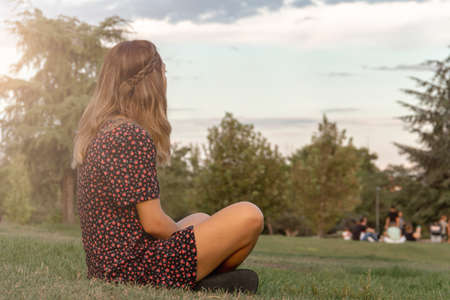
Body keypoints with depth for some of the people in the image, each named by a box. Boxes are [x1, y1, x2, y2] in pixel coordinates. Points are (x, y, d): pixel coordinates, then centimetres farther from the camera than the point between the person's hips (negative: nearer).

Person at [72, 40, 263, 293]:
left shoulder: (97, 132, 11)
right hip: (134, 269, -10)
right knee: (249, 217, -13)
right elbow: (153, 223, -17)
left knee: (201, 219, 31)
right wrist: (189, 241, 2)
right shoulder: (135, 137, -18)